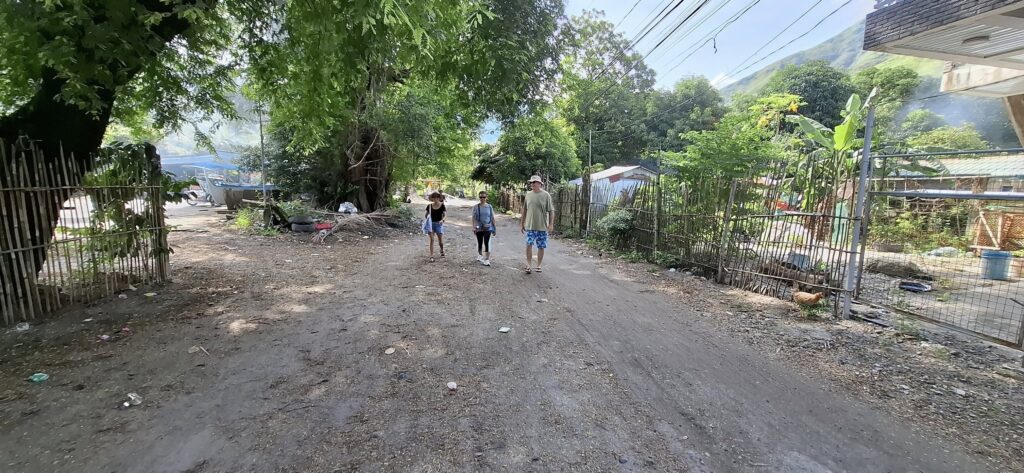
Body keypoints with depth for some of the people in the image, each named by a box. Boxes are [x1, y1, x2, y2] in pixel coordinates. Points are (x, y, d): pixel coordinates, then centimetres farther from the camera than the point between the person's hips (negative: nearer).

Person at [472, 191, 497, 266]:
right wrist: (474, 227, -18)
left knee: (487, 243, -10)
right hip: (479, 228, 1)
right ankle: (480, 256, 37)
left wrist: (494, 229, 6)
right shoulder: (476, 207, 0)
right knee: (479, 243, 14)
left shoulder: (489, 207, 2)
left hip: (487, 228, -1)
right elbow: (474, 218, -4)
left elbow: (492, 218, 6)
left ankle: (487, 260, -9)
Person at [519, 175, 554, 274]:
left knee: (541, 247, 6)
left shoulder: (546, 195, -5)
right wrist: (522, 224, 13)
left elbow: (551, 211, -5)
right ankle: (529, 265, 0)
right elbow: (524, 210, 14)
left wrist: (551, 224, -12)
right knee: (528, 244, -8)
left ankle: (538, 266, 20)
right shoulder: (528, 194, 6)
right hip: (530, 226, 2)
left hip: (542, 226, -2)